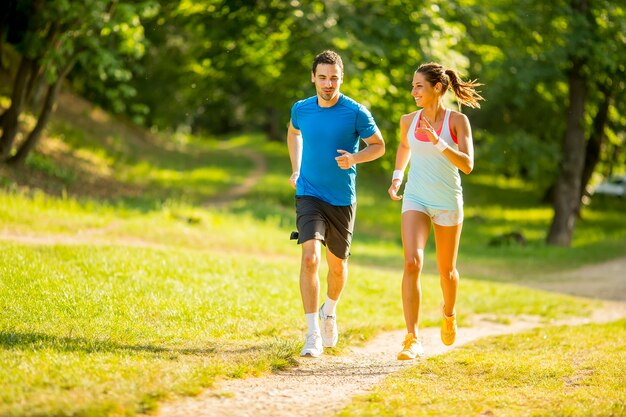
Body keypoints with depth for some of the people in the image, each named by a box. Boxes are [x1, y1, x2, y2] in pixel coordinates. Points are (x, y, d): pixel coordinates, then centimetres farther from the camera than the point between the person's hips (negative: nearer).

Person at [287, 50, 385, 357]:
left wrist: (355, 157, -18)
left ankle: (329, 313, 44)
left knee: (337, 264, 13)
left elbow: (378, 145, 1)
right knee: (310, 258, -18)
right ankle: (313, 335, -19)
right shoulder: (301, 109, 0)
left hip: (342, 199, 0)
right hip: (309, 195, 0)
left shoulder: (356, 112, -8)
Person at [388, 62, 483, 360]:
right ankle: (412, 339, -19)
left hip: (448, 202, -1)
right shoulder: (409, 121, 2)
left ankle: (449, 313, 47)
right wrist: (397, 176, 14)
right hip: (415, 199, 1)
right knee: (412, 262, -18)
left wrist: (439, 143, -29)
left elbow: (467, 165, -17)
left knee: (446, 269, 13)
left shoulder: (457, 121, -8)